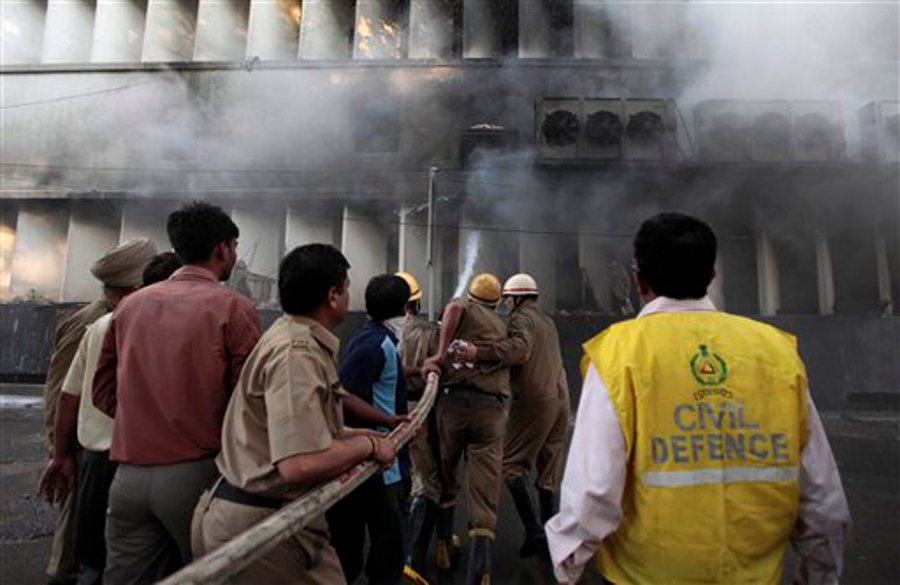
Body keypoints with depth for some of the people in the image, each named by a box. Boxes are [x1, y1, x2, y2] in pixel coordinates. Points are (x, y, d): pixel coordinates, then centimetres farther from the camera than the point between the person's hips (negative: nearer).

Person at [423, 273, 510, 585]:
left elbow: (454, 307, -13)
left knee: (445, 476, 20)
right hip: (492, 408, 2)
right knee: (485, 491, 3)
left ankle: (444, 544, 29)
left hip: (454, 400, -2)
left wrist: (441, 354, -15)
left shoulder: (465, 307, 10)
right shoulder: (503, 328, 25)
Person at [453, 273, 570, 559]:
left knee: (511, 464, 0)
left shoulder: (521, 317, -6)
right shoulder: (547, 321, 22)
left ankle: (533, 530, -6)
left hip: (534, 399, -8)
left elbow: (519, 350, -26)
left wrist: (479, 352, -35)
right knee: (548, 468, 13)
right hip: (560, 398, 8)